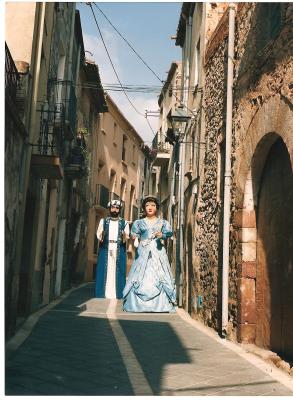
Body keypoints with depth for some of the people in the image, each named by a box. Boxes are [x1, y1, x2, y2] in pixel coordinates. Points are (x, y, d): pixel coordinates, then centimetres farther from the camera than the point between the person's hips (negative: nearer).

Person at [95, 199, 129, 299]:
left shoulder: (124, 223, 12)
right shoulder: (103, 221, 13)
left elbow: (127, 237, 2)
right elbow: (98, 234, 3)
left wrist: (124, 237, -20)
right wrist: (101, 237, -18)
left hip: (119, 250, 0)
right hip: (105, 249, 0)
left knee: (118, 271, -3)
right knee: (105, 271, -4)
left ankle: (117, 294, -1)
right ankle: (104, 294, -1)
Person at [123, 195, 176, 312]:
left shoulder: (163, 222, 12)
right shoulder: (139, 222, 14)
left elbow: (169, 231, -4)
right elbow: (135, 233, 1)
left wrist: (162, 234, -26)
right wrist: (135, 238, -22)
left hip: (158, 251, 0)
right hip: (143, 252, 0)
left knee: (159, 276, -10)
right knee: (140, 276, -8)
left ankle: (160, 305, -8)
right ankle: (138, 304, -3)